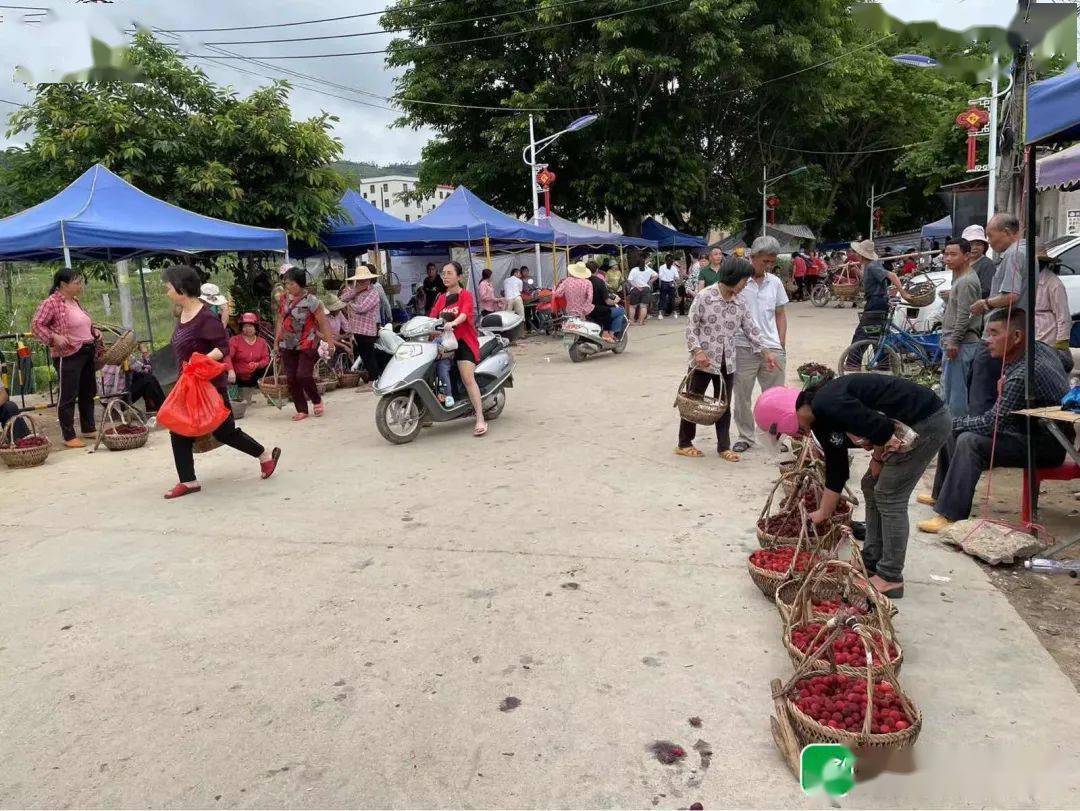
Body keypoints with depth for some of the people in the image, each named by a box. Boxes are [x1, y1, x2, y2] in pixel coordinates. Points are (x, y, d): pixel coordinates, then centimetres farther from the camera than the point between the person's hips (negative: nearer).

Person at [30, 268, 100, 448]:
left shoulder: (76, 301, 13)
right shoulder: (51, 303, -11)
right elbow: (36, 325, -13)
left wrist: (94, 330, 9)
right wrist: (54, 337, -24)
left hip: (87, 352, 9)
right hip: (68, 355, -9)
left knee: (88, 392, 16)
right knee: (68, 395, -3)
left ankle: (89, 429, 28)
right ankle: (69, 436, 3)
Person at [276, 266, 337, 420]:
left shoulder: (311, 300, -13)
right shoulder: (283, 298, 4)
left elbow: (323, 322, -12)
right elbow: (280, 319, 14)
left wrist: (330, 342, -18)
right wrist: (277, 339, 8)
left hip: (307, 345, -5)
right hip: (287, 345, 5)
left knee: (303, 376, -13)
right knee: (291, 379, 2)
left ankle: (317, 400, 15)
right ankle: (301, 410, 14)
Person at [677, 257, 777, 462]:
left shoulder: (739, 302, 4)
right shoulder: (704, 296, -12)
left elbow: (751, 328, 11)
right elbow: (691, 326, -10)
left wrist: (765, 352, 9)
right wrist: (697, 350, -19)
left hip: (727, 362, 5)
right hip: (703, 361, -5)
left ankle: (724, 446, 20)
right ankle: (684, 444, 20)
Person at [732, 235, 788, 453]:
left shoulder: (775, 282, 7)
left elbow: (780, 315, 15)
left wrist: (781, 345, 8)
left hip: (772, 348, 3)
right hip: (743, 348, -3)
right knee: (741, 395, 7)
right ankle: (745, 436, 21)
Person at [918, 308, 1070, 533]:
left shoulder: (1023, 375, -31)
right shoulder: (1040, 348, -1)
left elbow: (991, 423, -28)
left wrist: (954, 422, -10)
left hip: (1046, 445, -11)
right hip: (1033, 429, 11)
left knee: (970, 441, -31)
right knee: (953, 430, 10)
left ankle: (951, 515, -27)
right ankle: (942, 493, 24)